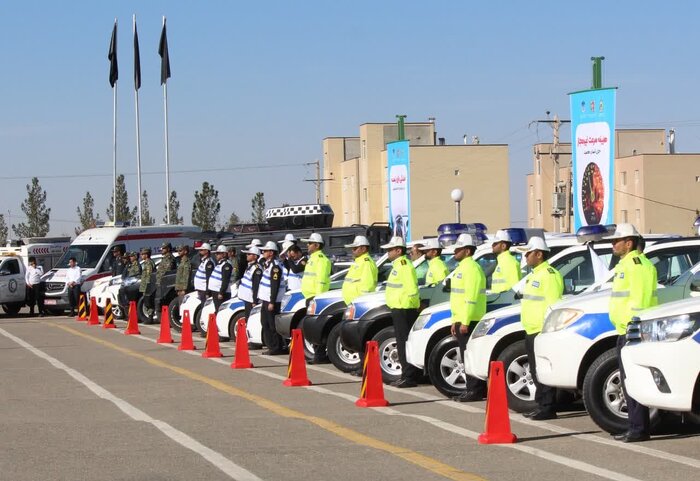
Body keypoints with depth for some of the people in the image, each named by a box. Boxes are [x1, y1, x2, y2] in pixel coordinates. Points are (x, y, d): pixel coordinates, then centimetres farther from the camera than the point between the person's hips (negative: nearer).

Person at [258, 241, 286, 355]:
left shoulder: (275, 265, -16)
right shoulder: (267, 263, 16)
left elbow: (275, 285, -21)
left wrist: (272, 302, -24)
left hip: (272, 300, -11)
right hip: (266, 299, 11)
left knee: (273, 325, -7)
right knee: (265, 323, 15)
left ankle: (277, 348, -2)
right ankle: (271, 346, 21)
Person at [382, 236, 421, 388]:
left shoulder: (404, 265, -13)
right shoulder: (397, 265, 20)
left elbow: (410, 288, -20)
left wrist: (404, 304, -21)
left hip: (404, 310, -11)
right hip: (398, 309, 11)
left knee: (404, 344, -10)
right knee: (402, 344, 12)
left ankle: (409, 377, -10)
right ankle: (407, 376, 16)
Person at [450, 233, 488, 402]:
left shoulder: (471, 268, -14)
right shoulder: (462, 268, 20)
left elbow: (471, 297, -21)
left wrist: (465, 322, -23)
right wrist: (455, 321, 22)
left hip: (469, 321, -10)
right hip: (462, 320, 10)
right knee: (466, 356, 11)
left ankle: (474, 390, -7)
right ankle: (472, 389, 15)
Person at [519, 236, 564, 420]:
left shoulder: (549, 275, -12)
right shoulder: (534, 275, 22)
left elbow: (553, 304, -19)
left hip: (542, 331, -11)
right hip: (532, 331, 11)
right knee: (536, 372, 12)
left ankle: (547, 408, -8)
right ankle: (541, 406, 17)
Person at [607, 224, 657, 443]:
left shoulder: (637, 264, -13)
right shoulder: (625, 264, 20)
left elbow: (639, 299, -20)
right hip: (625, 332, 11)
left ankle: (638, 429, -8)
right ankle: (635, 428, 17)